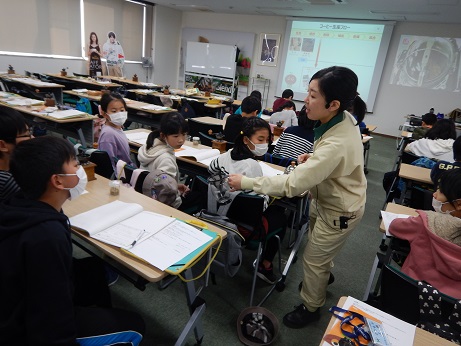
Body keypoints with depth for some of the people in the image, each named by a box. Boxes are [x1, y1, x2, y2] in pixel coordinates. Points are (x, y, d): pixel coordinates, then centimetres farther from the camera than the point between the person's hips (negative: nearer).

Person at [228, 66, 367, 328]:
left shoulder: (335, 145, -41)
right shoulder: (344, 118, -13)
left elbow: (292, 184, -39)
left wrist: (246, 183, -32)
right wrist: (313, 158, -7)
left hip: (339, 211, -9)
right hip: (328, 198, 9)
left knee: (313, 261, 12)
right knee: (319, 249, 32)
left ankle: (311, 308, 39)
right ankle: (325, 273, 62)